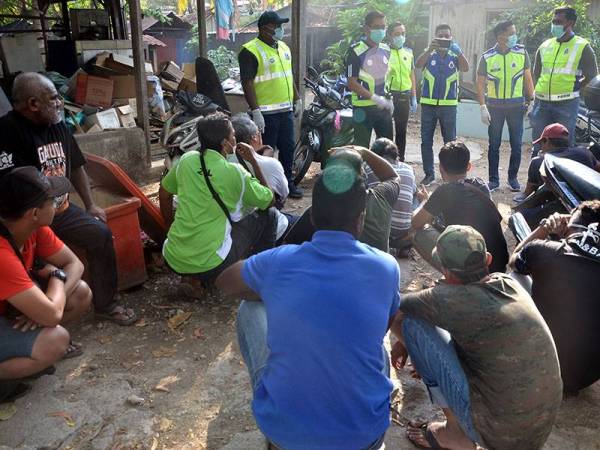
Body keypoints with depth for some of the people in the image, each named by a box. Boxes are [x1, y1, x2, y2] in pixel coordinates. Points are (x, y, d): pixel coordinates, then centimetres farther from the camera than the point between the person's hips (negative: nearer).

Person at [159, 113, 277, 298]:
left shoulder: (187, 160, 2)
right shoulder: (235, 173, -10)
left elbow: (164, 194, 17)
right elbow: (269, 200, 6)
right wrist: (254, 161, 9)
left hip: (173, 260, 5)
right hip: (211, 264, -5)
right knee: (267, 215, 10)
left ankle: (193, 278, 17)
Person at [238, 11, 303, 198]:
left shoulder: (284, 48, 14)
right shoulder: (250, 51, -12)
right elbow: (247, 82, -17)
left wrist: (297, 100, 19)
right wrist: (255, 111, -22)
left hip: (286, 110, 8)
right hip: (266, 112, -8)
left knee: (288, 148, 15)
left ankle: (287, 182, 29)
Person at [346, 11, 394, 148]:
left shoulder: (386, 49, 9)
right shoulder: (356, 51, -12)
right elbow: (352, 83, -15)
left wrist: (388, 99, 12)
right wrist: (374, 98, -21)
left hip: (383, 106, 6)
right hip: (363, 108, -6)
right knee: (362, 147, -1)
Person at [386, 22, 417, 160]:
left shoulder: (408, 52, 11)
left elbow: (412, 76, 15)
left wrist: (414, 98, 12)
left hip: (404, 96, 5)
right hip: (388, 94, -5)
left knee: (401, 131, 11)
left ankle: (400, 161, 21)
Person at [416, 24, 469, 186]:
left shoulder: (454, 55, 4)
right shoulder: (429, 53, 4)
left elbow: (465, 69, -13)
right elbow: (417, 65, -15)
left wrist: (458, 51, -27)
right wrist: (430, 49, -29)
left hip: (449, 104, 0)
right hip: (428, 103, 1)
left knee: (450, 141, 5)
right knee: (426, 141, 4)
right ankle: (429, 173, 14)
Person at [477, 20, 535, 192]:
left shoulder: (522, 52, -3)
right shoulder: (487, 57, -6)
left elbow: (527, 78, 5)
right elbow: (480, 83, -2)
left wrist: (531, 100, 4)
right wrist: (483, 107, -9)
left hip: (516, 106, 1)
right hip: (495, 106, -1)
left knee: (516, 144, 4)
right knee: (494, 145, 6)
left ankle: (513, 178, 19)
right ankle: (493, 179, 16)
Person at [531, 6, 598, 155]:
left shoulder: (582, 47, -2)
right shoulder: (545, 46, 11)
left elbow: (591, 76, 2)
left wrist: (572, 91, 1)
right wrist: (540, 91, 12)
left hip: (566, 104, -4)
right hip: (541, 103, 4)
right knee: (538, 145, 9)